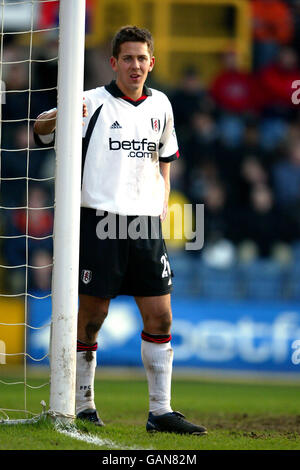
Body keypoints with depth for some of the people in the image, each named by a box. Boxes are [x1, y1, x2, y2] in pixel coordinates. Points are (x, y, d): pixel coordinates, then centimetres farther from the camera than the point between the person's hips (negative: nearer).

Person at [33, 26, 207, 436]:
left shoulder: (160, 105, 13)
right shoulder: (93, 103, -3)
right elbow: (40, 129, -10)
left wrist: (162, 203, 14)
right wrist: (58, 117, -32)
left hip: (147, 225, 5)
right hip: (100, 218, -5)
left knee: (160, 317, 1)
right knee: (91, 317, -1)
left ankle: (161, 410, 7)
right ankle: (83, 406, 11)